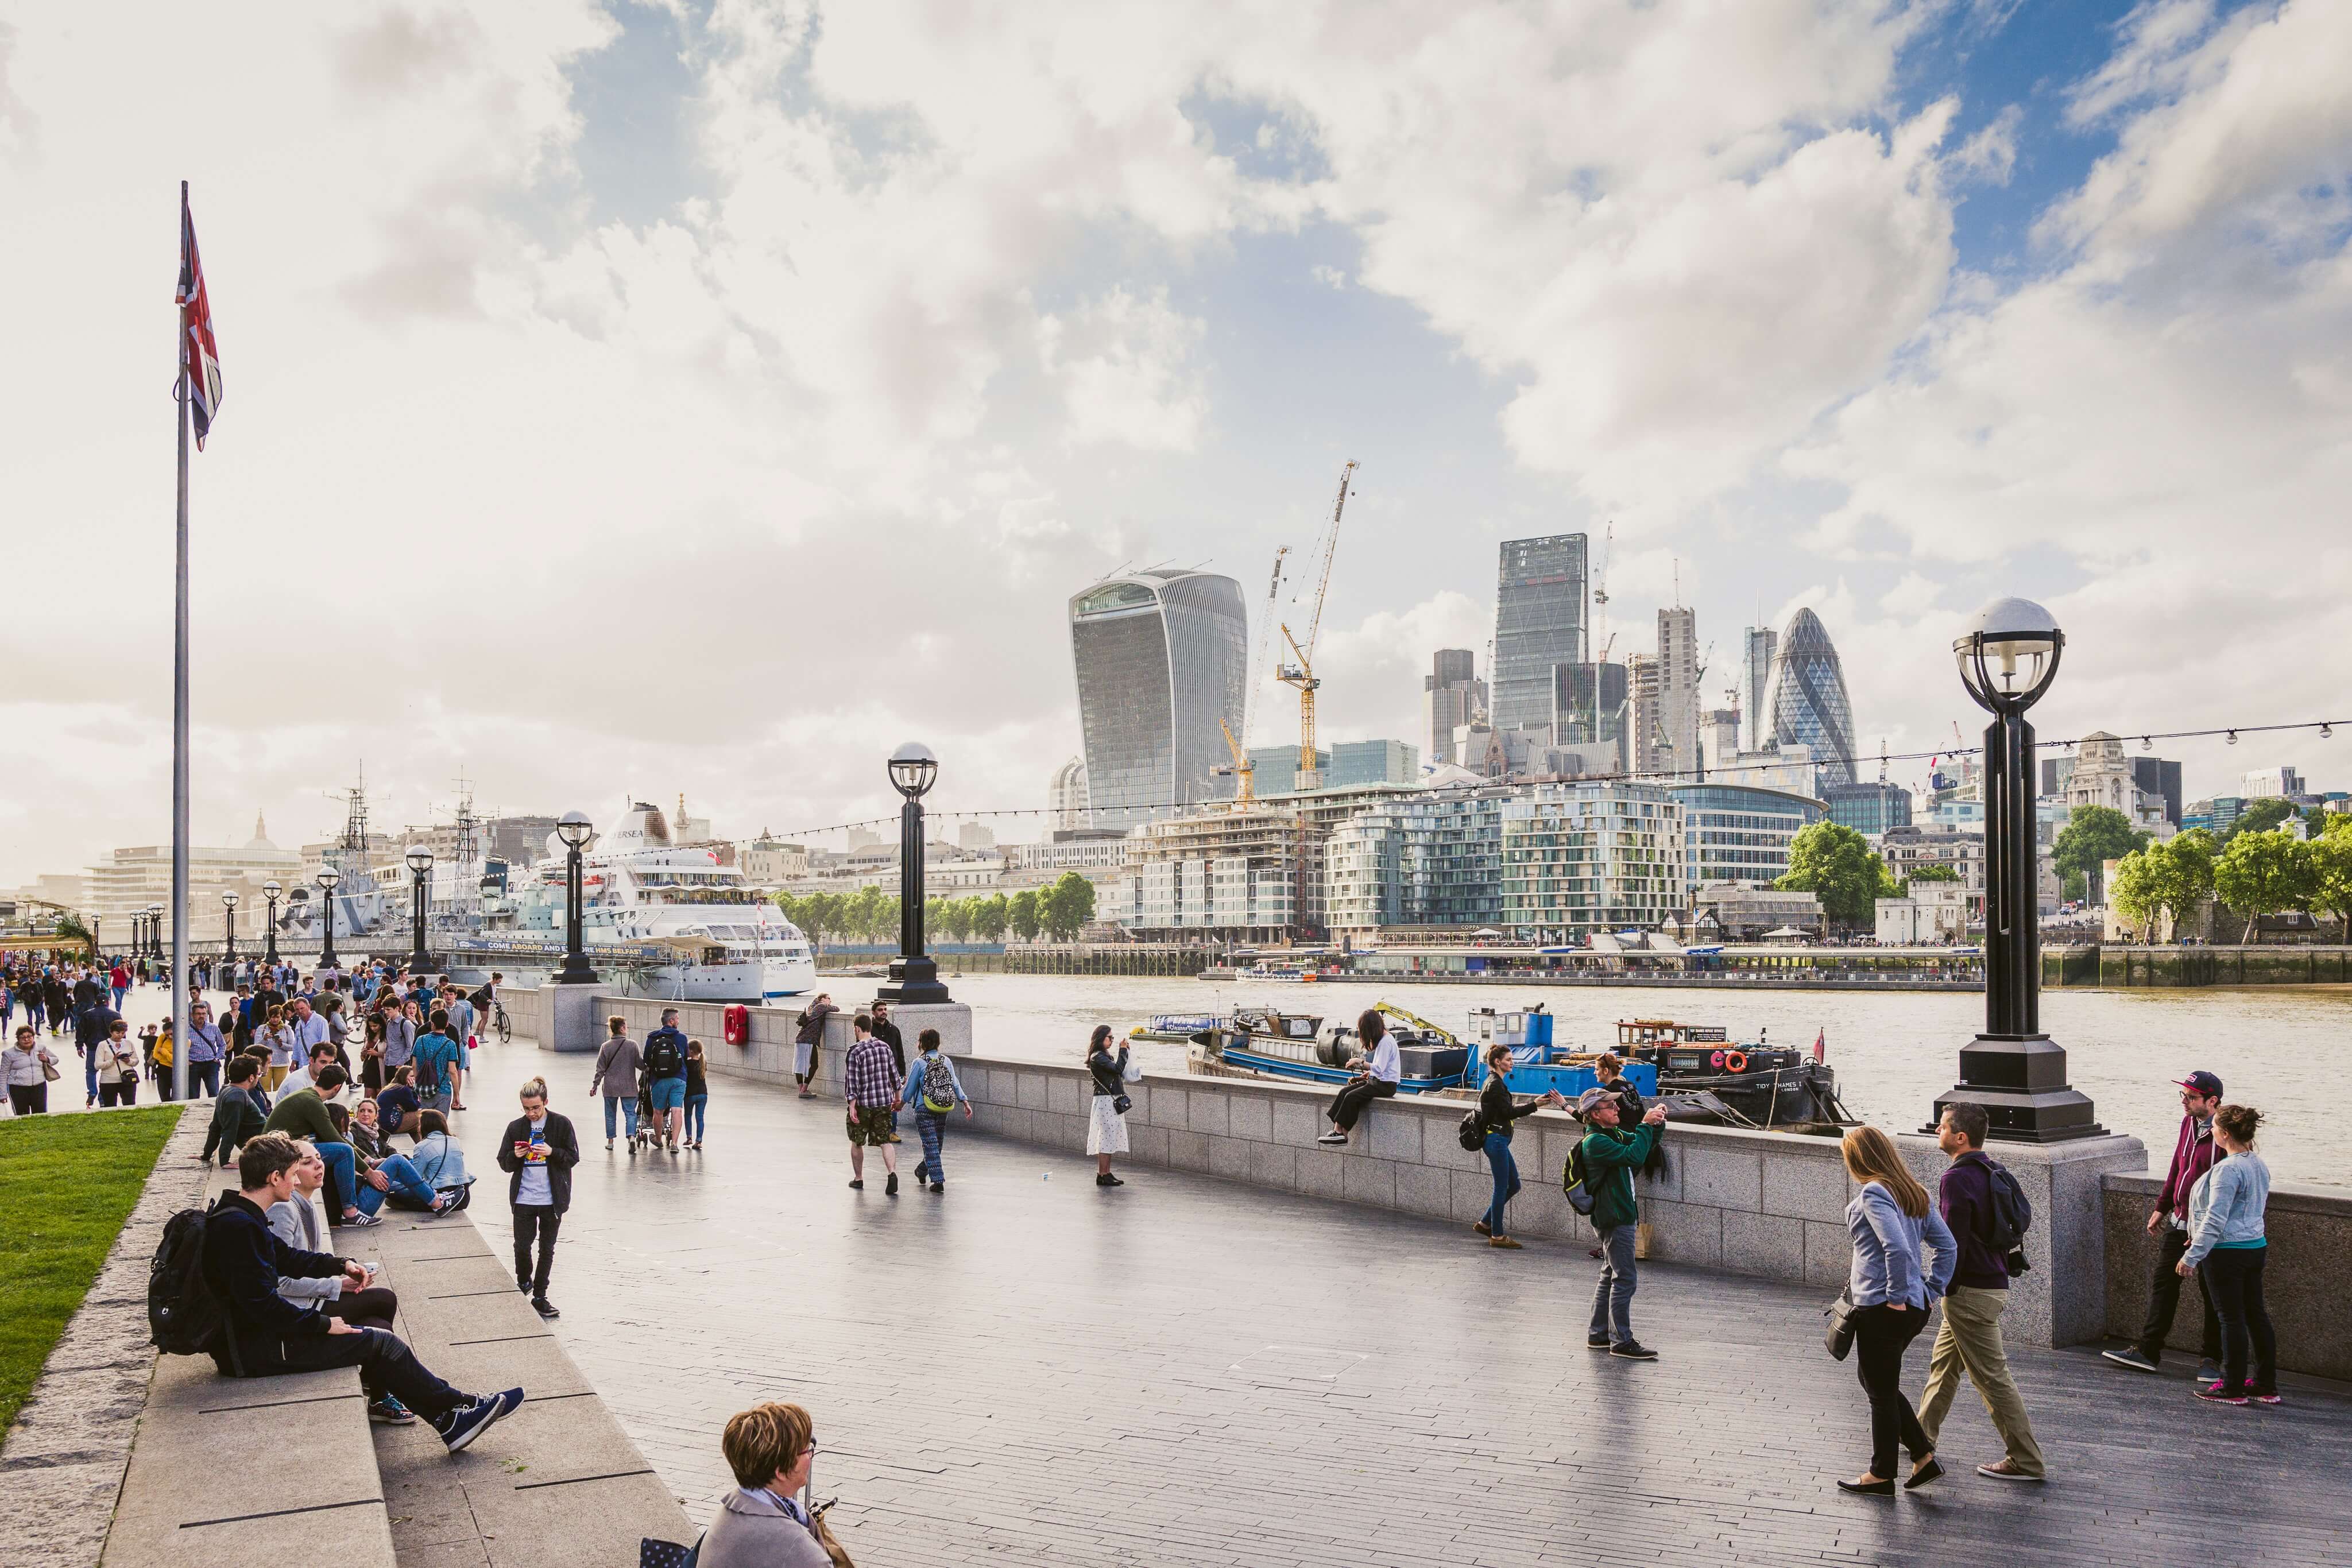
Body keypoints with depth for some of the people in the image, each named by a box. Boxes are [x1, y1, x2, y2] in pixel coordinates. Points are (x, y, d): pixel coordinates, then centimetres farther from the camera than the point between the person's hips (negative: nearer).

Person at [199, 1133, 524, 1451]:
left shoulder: (238, 1216, 10)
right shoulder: (240, 1227, -24)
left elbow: (286, 1257, 23)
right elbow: (261, 1303, -27)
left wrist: (340, 1264, 14)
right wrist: (323, 1323, -16)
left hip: (252, 1332, 11)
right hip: (253, 1351, -11)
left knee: (379, 1335, 11)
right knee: (381, 1343, -7)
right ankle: (459, 1407, 5)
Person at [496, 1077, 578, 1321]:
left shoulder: (562, 1124, -5)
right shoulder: (516, 1128, 0)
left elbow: (573, 1157, -3)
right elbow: (504, 1164, 6)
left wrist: (552, 1152, -21)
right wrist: (515, 1156, -16)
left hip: (552, 1199, -1)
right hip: (524, 1198, 1)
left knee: (547, 1249, 7)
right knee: (522, 1246, 5)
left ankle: (540, 1296, 17)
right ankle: (523, 1282, 33)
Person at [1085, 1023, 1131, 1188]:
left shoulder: (1105, 1056, 17)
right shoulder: (1097, 1057, -14)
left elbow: (1120, 1072, 13)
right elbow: (1118, 1069, -23)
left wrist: (1124, 1052, 5)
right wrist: (1123, 1051, -13)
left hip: (1113, 1100, 10)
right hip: (1105, 1100, -10)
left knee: (1109, 1138, 11)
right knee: (1106, 1137, -8)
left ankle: (1107, 1173, 16)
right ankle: (1102, 1176, -5)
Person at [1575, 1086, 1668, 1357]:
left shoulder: (1613, 1134, 13)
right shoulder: (1595, 1142, -19)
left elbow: (1645, 1145, 20)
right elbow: (1634, 1156, -30)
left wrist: (1658, 1124, 1)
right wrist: (1646, 1125, -22)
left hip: (1621, 1217, 11)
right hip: (1614, 1220, -11)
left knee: (1611, 1276, 16)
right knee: (1625, 1279, -7)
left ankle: (1598, 1335, 23)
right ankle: (1621, 1341, -2)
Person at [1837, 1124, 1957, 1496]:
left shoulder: (1874, 1193, -16)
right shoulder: (1913, 1191, 10)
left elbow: (1897, 1248, -28)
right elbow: (1946, 1245, 12)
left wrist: (1897, 1296, -18)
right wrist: (1932, 1289, 13)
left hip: (1882, 1308, -9)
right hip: (1916, 1307, 9)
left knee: (1881, 1392, 6)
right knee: (1875, 1381, 23)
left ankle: (1882, 1476, 19)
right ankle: (1924, 1456, 23)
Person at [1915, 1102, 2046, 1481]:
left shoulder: (1957, 1179, -21)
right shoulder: (1991, 1172, 9)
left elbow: (1953, 1242, -22)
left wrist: (1945, 1288, -11)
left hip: (1971, 1292, -10)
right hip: (1994, 1282, 10)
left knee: (1993, 1378, -1)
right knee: (1943, 1362, 21)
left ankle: (2026, 1462, 5)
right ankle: (1922, 1433, 32)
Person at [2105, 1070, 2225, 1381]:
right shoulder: (2188, 1122, 7)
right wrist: (2161, 1207, 20)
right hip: (2178, 1222, 8)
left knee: (2212, 1295, 5)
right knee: (2163, 1283, 10)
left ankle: (2210, 1358, 19)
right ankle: (2147, 1350, 16)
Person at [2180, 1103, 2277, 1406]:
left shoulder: (2228, 1169, -21)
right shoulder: (2259, 1165, 9)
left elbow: (2215, 1220, -22)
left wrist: (2191, 1257, -16)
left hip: (2227, 1253, -9)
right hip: (2256, 1246, 9)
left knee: (2232, 1318, -1)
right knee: (2256, 1314, 13)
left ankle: (2232, 1387, 6)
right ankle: (2266, 1385, 20)